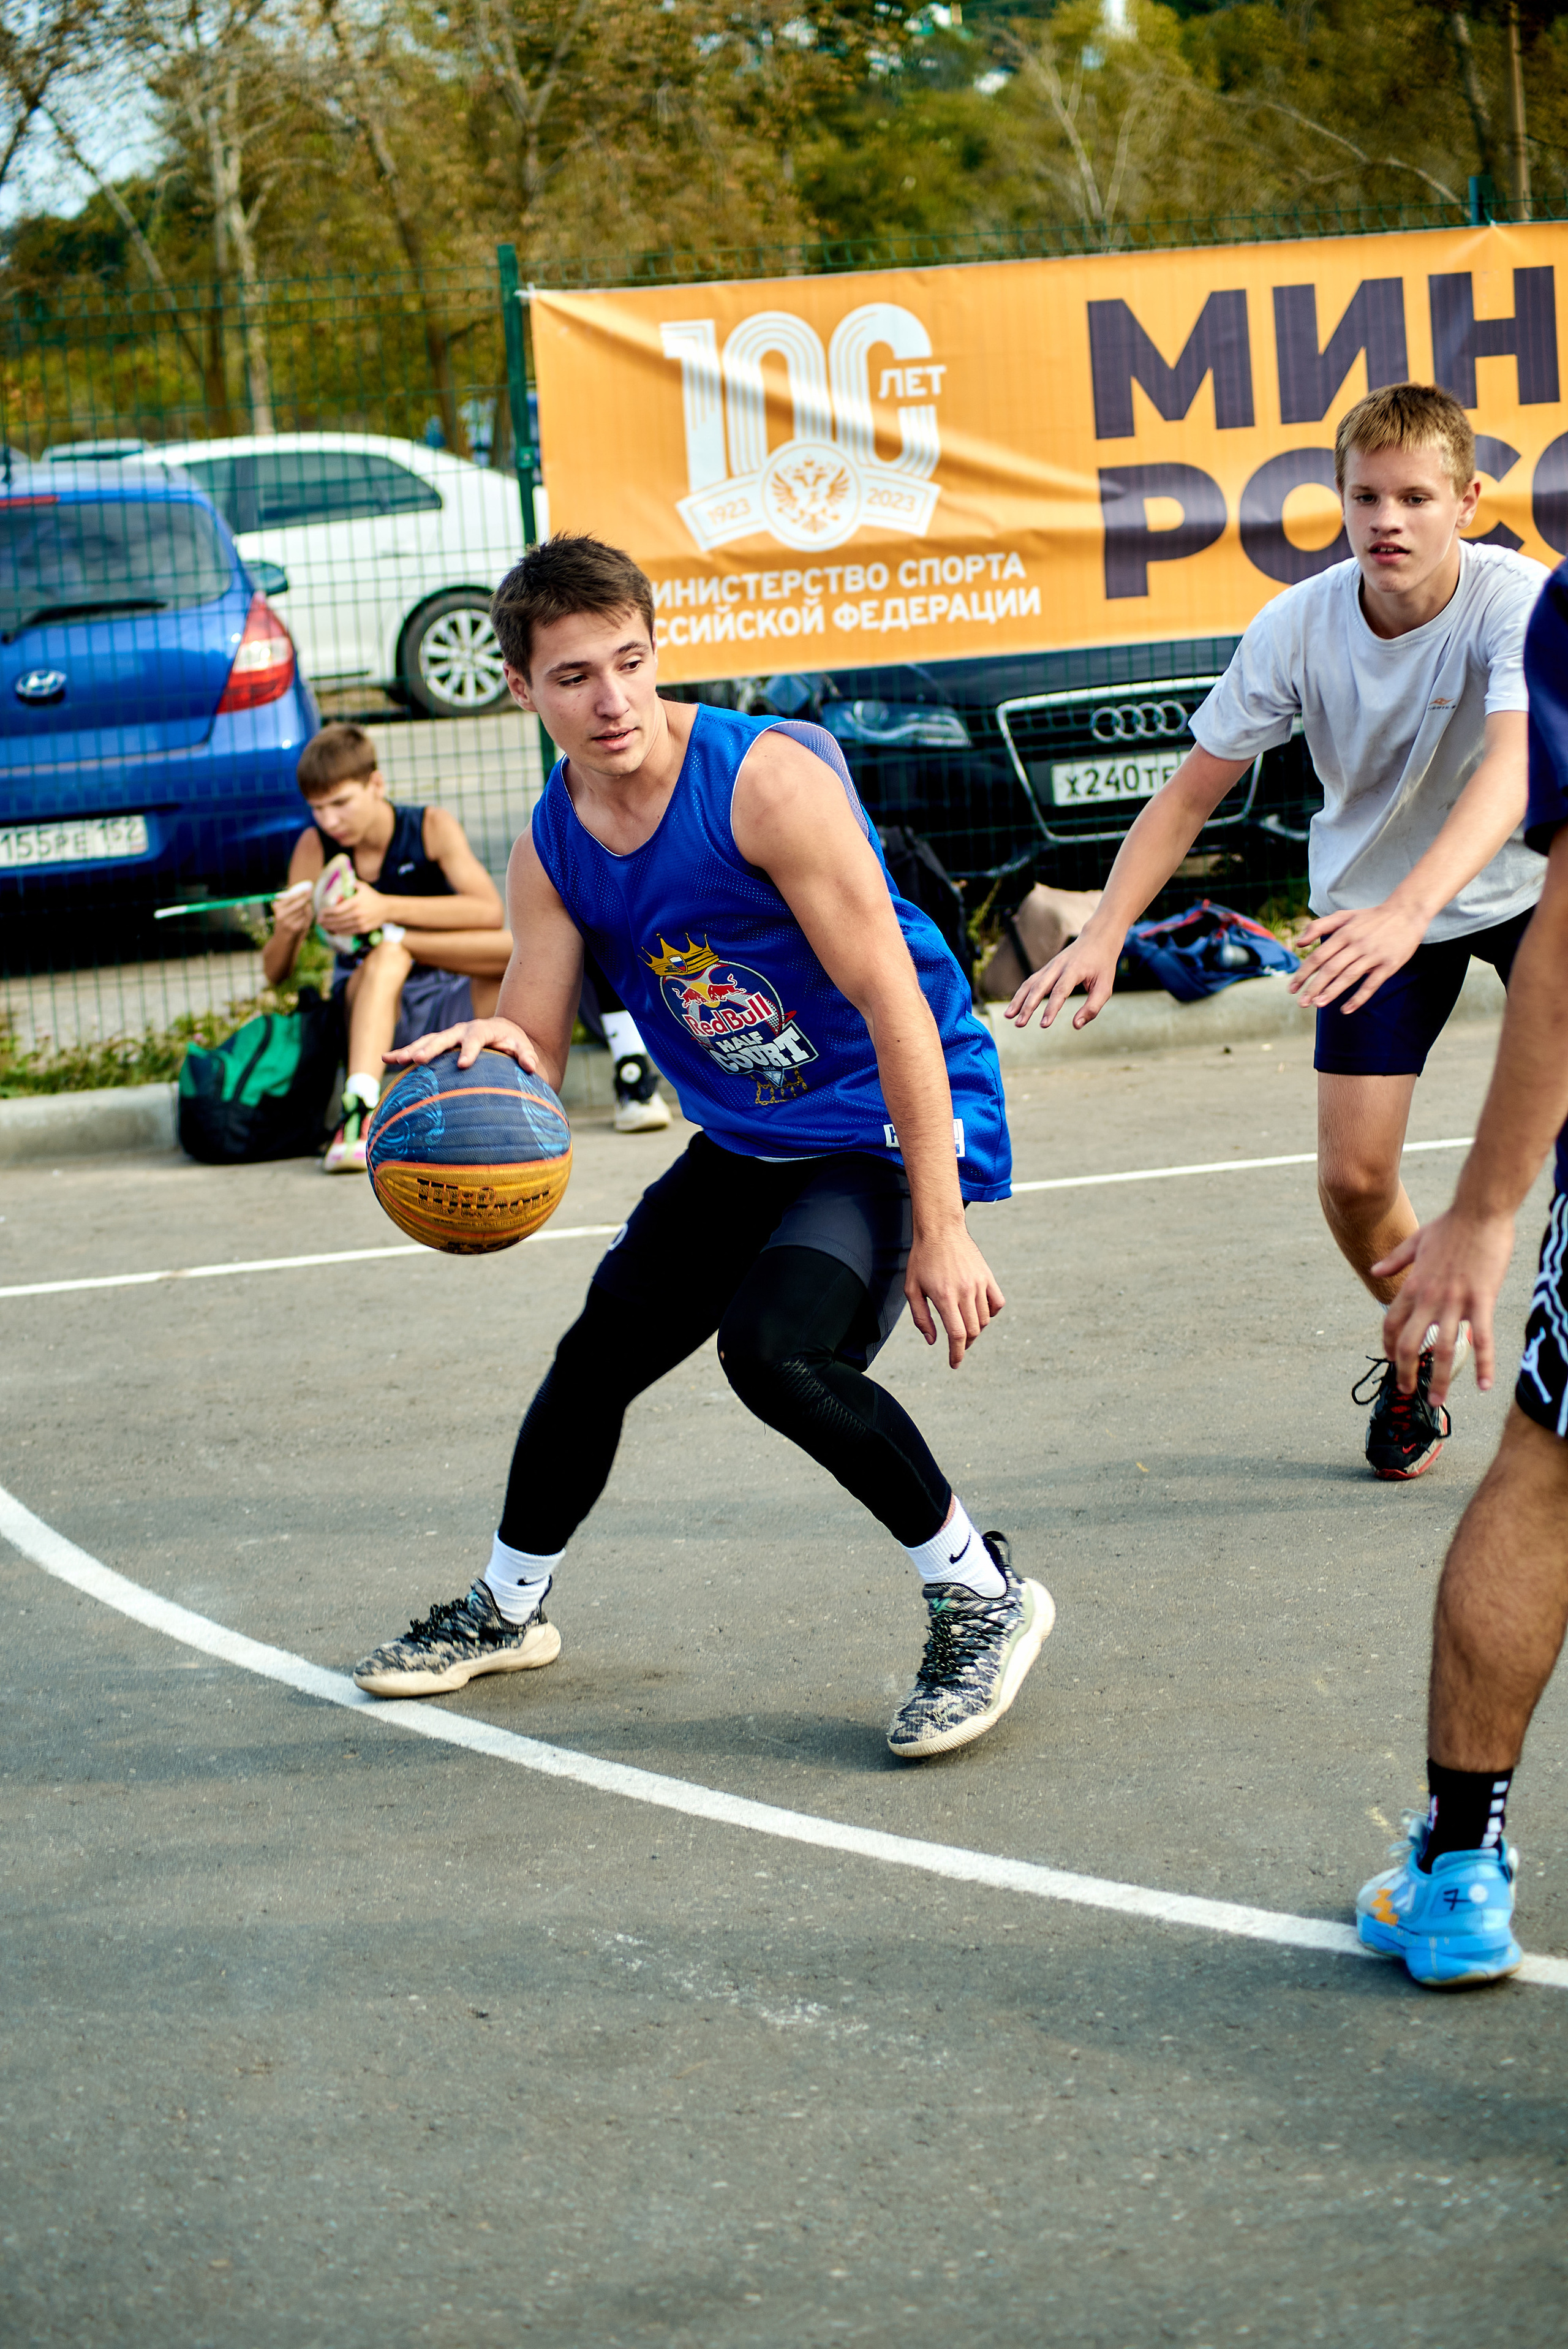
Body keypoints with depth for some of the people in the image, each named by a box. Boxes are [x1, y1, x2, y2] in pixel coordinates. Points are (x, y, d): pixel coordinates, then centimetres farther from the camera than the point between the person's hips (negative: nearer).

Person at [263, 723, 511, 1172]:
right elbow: (275, 975, -5)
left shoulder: (432, 827, -8)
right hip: (374, 1009, 0)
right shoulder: (315, 849, -5)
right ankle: (359, 1109, -52)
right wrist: (287, 931, -29)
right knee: (386, 958, -35)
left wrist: (387, 909, -35)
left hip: (456, 1006, 0)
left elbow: (491, 913, -25)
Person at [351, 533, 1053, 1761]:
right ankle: (506, 1609, 41)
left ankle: (983, 1598, -9)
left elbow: (893, 1001, -25)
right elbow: (532, 1052, -2)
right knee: (600, 1351, 15)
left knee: (780, 1348, -29)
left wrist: (939, 1226, -26)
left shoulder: (769, 778, -24)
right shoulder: (552, 846, -3)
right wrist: (489, 1053, -29)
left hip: (895, 1120, -7)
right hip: (748, 1142, 8)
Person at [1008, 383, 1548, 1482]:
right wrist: (1105, 933, -21)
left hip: (1524, 885, -2)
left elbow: (1513, 768, -46)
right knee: (1355, 1177, -6)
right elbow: (1192, 790, -10)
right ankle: (1421, 1354, 23)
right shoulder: (1298, 627, -20)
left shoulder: (1517, 600, -29)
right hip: (1376, 904, 2)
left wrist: (1408, 911, -60)